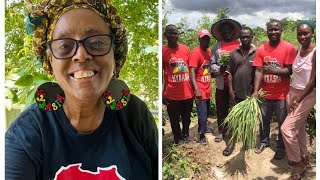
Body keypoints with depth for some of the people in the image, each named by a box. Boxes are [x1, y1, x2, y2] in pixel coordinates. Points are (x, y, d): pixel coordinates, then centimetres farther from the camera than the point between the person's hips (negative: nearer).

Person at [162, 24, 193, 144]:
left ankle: (185, 137, 37)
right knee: (174, 120, 9)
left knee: (187, 118, 17)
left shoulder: (186, 49, 4)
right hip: (172, 94, -3)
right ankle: (178, 141, 27)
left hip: (187, 93, 3)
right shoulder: (163, 51, -6)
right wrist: (162, 94, -8)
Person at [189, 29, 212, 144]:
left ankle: (202, 129, 33)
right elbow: (192, 71, -21)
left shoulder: (209, 51, 9)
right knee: (202, 113, -3)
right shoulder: (196, 52, -14)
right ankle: (202, 135, 13)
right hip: (200, 89, -7)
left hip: (207, 88, 7)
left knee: (206, 112, 16)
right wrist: (196, 89, -28)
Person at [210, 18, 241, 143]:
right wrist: (219, 69, -14)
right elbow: (212, 63, 5)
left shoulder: (240, 45, 1)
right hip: (221, 83, 2)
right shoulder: (217, 46, 9)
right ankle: (221, 131, 21)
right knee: (221, 108, 9)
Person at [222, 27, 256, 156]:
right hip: (236, 92, 1)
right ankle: (232, 142, 19)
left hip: (250, 93, -1)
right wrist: (231, 90, -3)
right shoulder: (234, 53, 2)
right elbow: (230, 73, 3)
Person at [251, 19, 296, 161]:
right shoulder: (261, 49, 0)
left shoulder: (289, 48, -9)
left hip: (281, 95, -3)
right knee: (264, 120, 16)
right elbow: (258, 71, -5)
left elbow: (290, 71, -13)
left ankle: (281, 148, 28)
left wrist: (273, 70, -30)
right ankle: (264, 141, 39)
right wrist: (255, 91, -15)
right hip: (266, 93, 3)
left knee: (282, 123, 9)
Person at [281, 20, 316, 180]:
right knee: (298, 127, 17)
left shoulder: (316, 52, -17)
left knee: (286, 128, -12)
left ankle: (297, 163, 7)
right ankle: (304, 157, 36)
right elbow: (294, 72, 9)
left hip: (307, 95, -7)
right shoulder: (298, 50, 4)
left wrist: (298, 100, -17)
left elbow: (314, 80, -18)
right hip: (293, 92, 7)